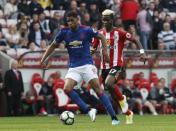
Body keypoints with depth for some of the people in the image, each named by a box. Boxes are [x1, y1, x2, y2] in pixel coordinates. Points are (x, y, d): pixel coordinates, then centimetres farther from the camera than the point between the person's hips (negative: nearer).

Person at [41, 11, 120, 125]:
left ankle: (114, 118, -8)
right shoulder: (64, 32, 1)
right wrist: (44, 58, 5)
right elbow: (53, 46, 13)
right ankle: (89, 110, -8)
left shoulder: (86, 30, -6)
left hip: (87, 65, -3)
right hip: (73, 67, 3)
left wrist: (105, 50, -3)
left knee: (98, 89, -12)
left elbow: (101, 37, 9)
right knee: (67, 89, -19)